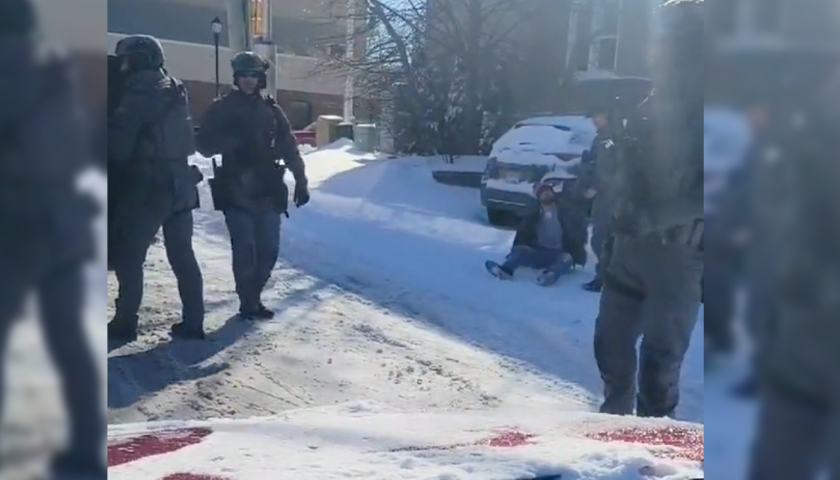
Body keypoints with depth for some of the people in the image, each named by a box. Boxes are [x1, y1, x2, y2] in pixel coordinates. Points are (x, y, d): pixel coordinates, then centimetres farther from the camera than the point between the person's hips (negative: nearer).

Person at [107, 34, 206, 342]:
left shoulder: (140, 90, -10)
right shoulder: (174, 91, 15)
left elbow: (120, 139, -12)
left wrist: (116, 167, 5)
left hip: (148, 186, -8)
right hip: (180, 182, 8)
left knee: (128, 256, 2)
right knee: (182, 254, 10)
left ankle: (124, 324, 6)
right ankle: (192, 322, 11)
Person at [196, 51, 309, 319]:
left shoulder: (272, 110, 10)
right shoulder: (222, 109, 3)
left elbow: (290, 149, 11)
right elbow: (205, 146, 0)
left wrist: (300, 181, 5)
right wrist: (232, 141, -18)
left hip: (268, 191, 3)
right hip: (236, 191, -3)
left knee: (268, 248, 3)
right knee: (244, 248, -7)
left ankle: (253, 297, 21)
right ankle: (248, 304, 5)